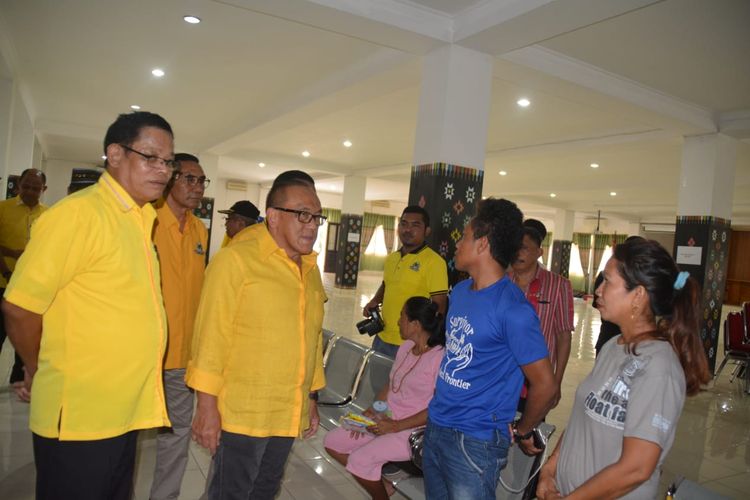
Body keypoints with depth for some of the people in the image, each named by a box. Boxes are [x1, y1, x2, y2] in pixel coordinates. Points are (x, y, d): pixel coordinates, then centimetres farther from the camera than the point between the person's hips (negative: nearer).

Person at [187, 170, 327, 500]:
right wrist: (207, 405, -14)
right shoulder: (236, 259, -11)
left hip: (289, 416, 6)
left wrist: (311, 398, 16)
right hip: (242, 414, -6)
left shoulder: (310, 269, 9)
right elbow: (212, 336, -13)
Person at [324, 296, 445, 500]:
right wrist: (373, 410, 1)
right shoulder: (405, 347, 6)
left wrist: (397, 426, -20)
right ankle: (382, 483, 15)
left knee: (360, 459, -26)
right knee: (332, 442, 4)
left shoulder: (440, 358, -19)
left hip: (413, 431, -9)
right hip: (386, 420, 9)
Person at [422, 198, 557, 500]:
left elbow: (545, 385, -16)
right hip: (435, 426, 8)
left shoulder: (513, 310, -20)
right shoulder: (460, 291, 6)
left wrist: (522, 432, -3)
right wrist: (441, 403, 13)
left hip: (475, 441, -8)